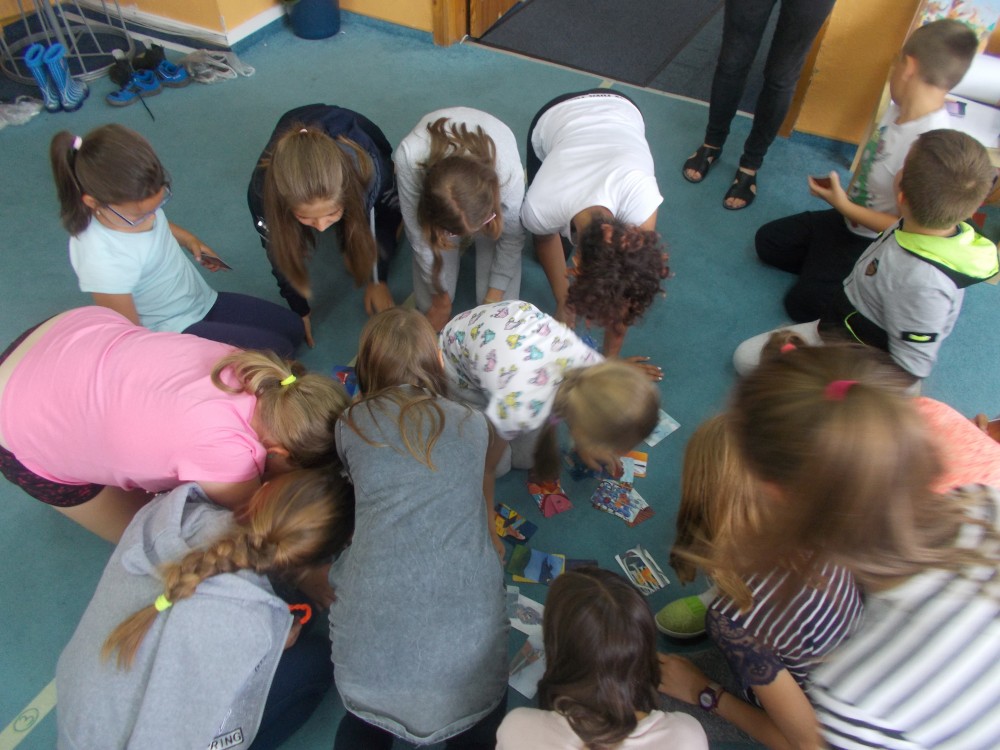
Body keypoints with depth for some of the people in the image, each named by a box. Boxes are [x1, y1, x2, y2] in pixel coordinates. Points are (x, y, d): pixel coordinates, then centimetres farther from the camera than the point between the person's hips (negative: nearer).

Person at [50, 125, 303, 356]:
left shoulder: (130, 201, -13)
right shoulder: (101, 261, -33)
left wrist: (189, 239, 3)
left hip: (202, 300, 8)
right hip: (172, 334, -8)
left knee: (292, 330, 8)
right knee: (279, 351, -15)